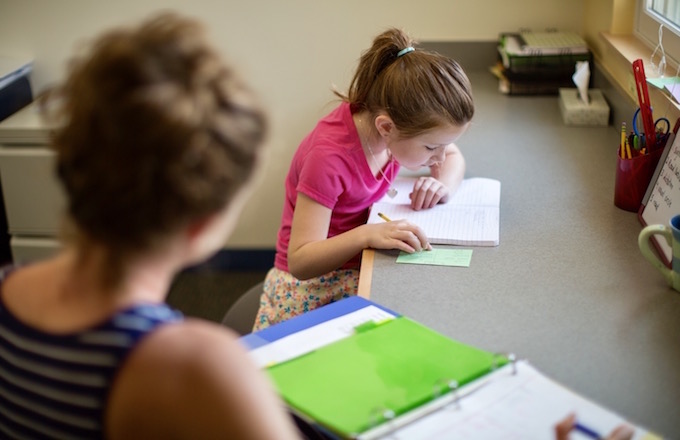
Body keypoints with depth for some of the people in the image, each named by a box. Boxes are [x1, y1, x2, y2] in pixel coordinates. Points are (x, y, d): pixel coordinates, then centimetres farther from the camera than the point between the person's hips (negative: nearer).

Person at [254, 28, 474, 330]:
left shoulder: (400, 123, -9)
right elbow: (300, 261, -28)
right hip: (313, 285, -6)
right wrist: (366, 234, -43)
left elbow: (453, 156, 10)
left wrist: (443, 184, -13)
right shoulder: (329, 158, -29)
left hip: (366, 265, 7)